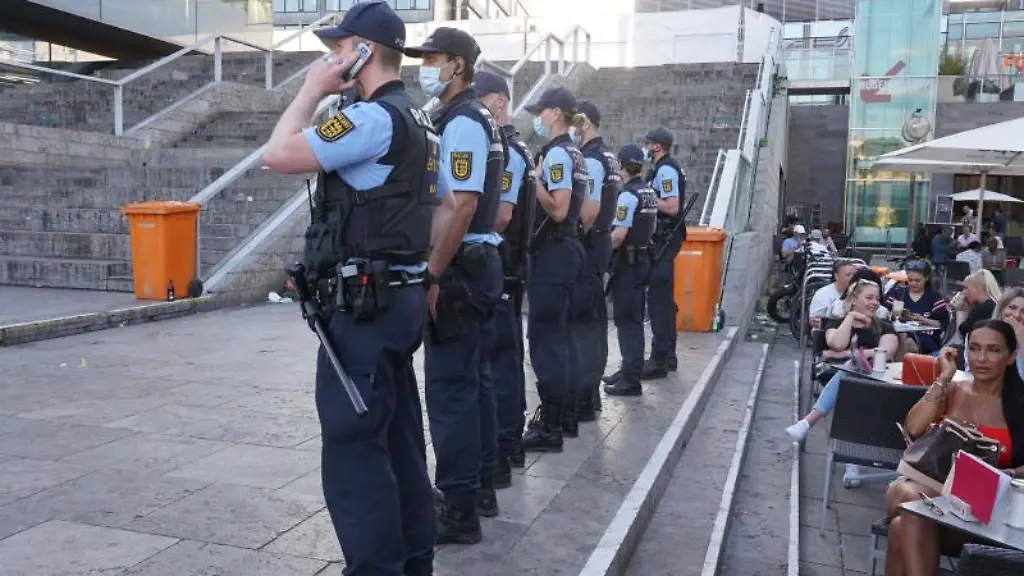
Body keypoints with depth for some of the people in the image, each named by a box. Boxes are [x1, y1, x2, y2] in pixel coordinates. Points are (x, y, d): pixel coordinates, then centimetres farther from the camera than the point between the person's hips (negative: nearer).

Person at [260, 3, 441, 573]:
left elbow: (279, 155, -18)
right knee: (399, 441, 15)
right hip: (400, 297, 10)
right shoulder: (419, 123, 17)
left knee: (353, 446, -4)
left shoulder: (373, 117, -14)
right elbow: (446, 207, 24)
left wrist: (313, 89, -5)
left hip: (364, 303, -10)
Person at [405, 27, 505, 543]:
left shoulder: (460, 124, -13)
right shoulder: (477, 120, 17)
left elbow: (461, 208, -22)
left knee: (450, 390, -6)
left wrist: (432, 277, -21)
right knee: (473, 381, 15)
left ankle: (459, 511, 1)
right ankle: (481, 489, 26)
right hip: (479, 265, 10)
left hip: (459, 269, -10)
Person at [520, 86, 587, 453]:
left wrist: (533, 178, -18)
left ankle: (549, 427, -3)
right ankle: (557, 414, 24)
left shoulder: (556, 153, -13)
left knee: (544, 335, -7)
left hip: (552, 252, -10)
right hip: (566, 248, 10)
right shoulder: (573, 153, 17)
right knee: (555, 333, 15)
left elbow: (558, 210, -21)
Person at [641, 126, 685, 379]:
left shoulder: (665, 170, -14)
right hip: (665, 238, 11)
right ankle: (667, 356, 24)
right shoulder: (668, 167, 18)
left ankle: (659, 360, -7)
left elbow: (672, 207, -22)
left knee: (658, 299, -9)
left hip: (664, 240, -11)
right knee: (664, 298, 15)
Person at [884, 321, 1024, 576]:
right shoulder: (951, 390, 12)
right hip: (933, 486, 3)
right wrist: (944, 377, -3)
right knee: (904, 493, -36)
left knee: (903, 528, -33)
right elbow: (913, 429, -6)